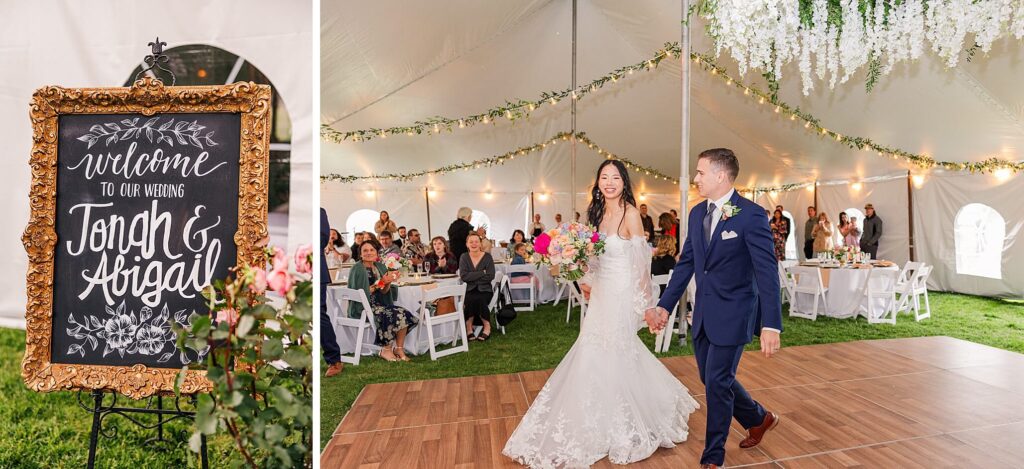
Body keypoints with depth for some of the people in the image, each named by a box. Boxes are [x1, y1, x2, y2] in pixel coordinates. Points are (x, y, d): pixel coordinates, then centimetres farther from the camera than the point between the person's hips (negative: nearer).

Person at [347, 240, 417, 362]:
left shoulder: (380, 267, 10)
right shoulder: (357, 269, -10)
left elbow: (384, 292, 10)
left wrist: (388, 282, -10)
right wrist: (380, 282, -19)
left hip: (379, 305, 6)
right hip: (362, 307, -6)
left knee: (403, 314, -16)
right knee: (389, 315, -28)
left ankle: (399, 348, -7)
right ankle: (386, 350, -10)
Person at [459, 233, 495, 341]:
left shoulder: (487, 257, 0)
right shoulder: (464, 257, 3)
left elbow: (490, 276, -10)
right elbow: (463, 276, -11)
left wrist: (472, 277, -12)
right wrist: (482, 273, -15)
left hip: (484, 289, -1)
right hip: (469, 290, 1)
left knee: (480, 300, -31)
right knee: (470, 299, -31)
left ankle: (487, 326, -11)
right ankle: (469, 328, -15)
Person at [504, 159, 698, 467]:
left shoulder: (630, 213, -12)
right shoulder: (597, 212, 9)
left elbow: (641, 260, -13)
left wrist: (641, 302, -12)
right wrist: (586, 281, 1)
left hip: (622, 295, -7)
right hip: (600, 293, 7)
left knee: (614, 354, 2)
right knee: (595, 352, 12)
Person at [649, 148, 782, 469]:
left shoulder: (751, 215, -15)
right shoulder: (697, 213, 5)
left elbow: (767, 272, -18)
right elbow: (685, 263, 10)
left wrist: (771, 325, -23)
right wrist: (664, 306, 6)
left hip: (733, 314, -7)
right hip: (703, 313, 7)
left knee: (717, 382, 1)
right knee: (711, 379, 17)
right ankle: (759, 419, 43)